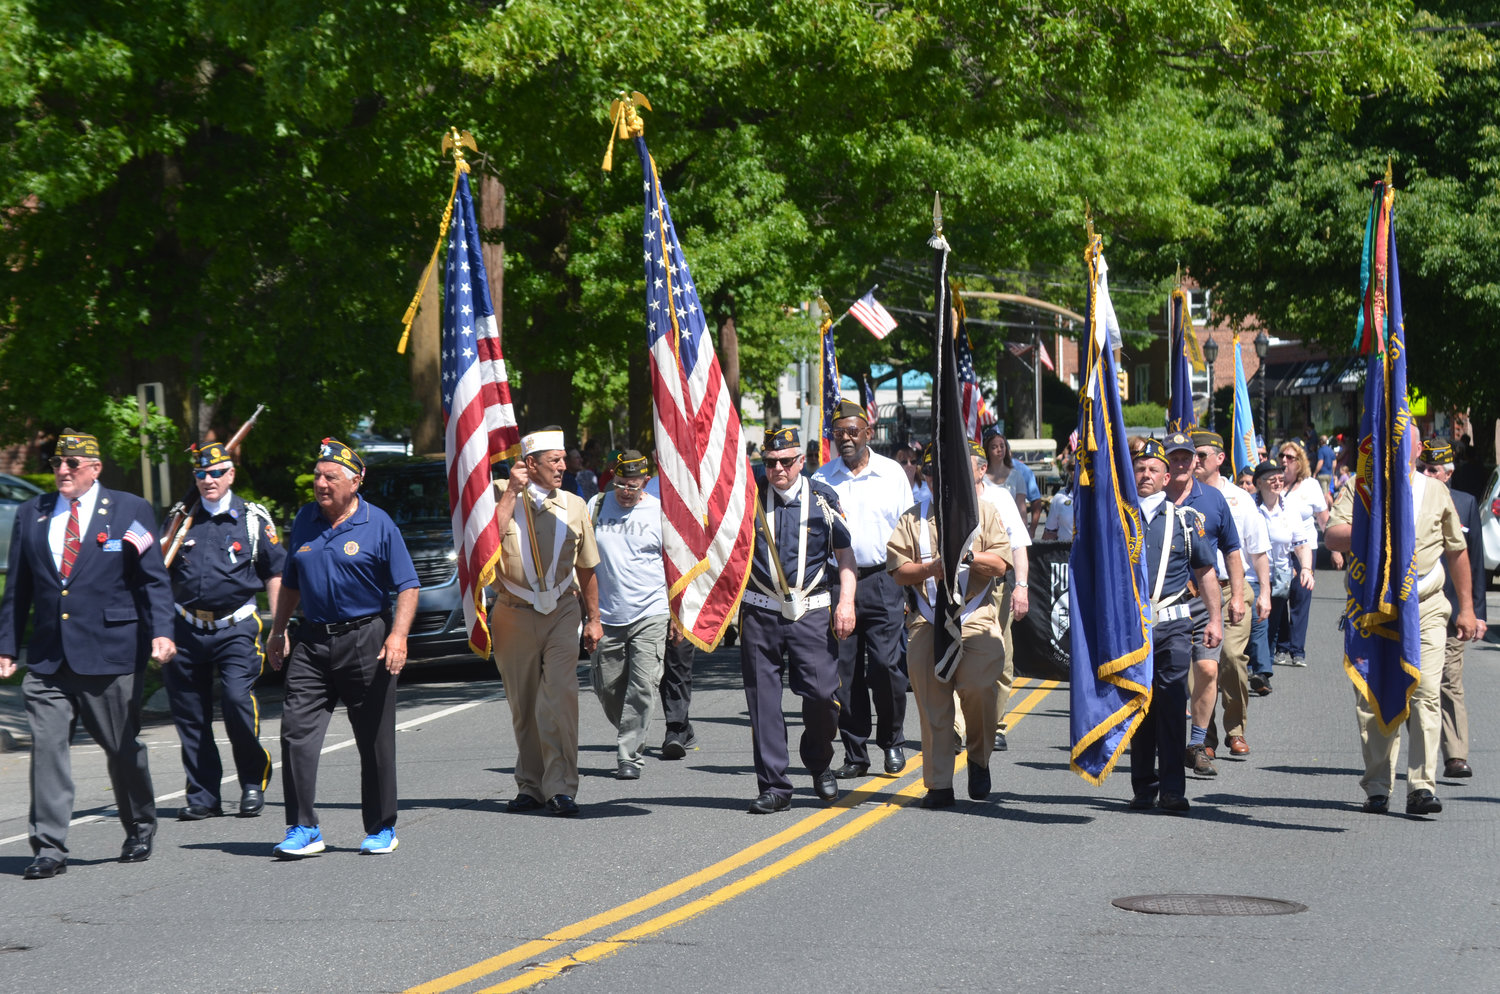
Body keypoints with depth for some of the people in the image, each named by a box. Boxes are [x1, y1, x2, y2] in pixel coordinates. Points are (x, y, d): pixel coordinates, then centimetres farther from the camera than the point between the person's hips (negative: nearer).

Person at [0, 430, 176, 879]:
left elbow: (154, 580, 1)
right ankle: (48, 848, -6)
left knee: (123, 748, 7)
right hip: (48, 657, 3)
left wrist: (161, 632, -13)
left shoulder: (130, 511, 3)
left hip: (112, 655, -2)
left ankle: (140, 830, 28)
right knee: (46, 746, -7)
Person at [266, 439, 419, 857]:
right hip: (313, 640, 4)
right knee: (296, 732, -9)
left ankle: (381, 829, 16)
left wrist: (398, 635, -18)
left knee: (375, 741, 4)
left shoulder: (378, 524, -3)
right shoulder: (304, 521, 11)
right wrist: (278, 631, 19)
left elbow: (407, 586, -6)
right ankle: (303, 829, -6)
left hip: (366, 639, -4)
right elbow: (291, 583, 22)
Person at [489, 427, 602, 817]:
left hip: (562, 610, 0)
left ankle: (561, 787, -18)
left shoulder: (574, 506, 9)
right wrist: (512, 493, -14)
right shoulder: (502, 495, 2)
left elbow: (587, 569, 16)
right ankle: (531, 786, 16)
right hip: (514, 613, 0)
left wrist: (593, 619, 16)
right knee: (522, 705, 5)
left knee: (561, 695, -16)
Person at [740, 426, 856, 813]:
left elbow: (845, 552, 7)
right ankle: (773, 787, 7)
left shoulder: (822, 498, 4)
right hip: (760, 613, 1)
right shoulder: (749, 499, 5)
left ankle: (819, 763, 21)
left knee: (822, 693, -7)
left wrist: (846, 603, -2)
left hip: (812, 612, -1)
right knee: (763, 700, 0)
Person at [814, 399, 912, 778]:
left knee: (885, 665, -9)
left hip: (882, 580, -1)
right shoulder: (821, 479, 7)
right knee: (845, 670, 1)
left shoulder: (892, 473, 6)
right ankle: (855, 754, 10)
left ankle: (892, 740, 12)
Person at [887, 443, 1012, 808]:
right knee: (932, 703, -1)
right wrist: (931, 567, -13)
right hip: (927, 623, 1)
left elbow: (1000, 563, 1)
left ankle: (979, 756, 6)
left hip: (976, 617, -1)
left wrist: (967, 555, -15)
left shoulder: (986, 513, 12)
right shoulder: (914, 518, 12)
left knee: (978, 687, -20)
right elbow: (898, 570, 4)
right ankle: (938, 785, 4)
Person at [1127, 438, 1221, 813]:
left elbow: (1205, 572, 13)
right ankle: (1143, 788, 11)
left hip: (1172, 626, -1)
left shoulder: (1185, 518, 8)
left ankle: (1172, 789, -9)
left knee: (1172, 703, -9)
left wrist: (1214, 619, 8)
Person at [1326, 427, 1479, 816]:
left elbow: (1457, 551, 19)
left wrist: (1466, 608, 17)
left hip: (1426, 610, 0)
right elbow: (1332, 535, -8)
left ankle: (1422, 787, -15)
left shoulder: (1436, 492, 12)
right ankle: (1378, 787, 10)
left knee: (1426, 694, -12)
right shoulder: (1360, 489, 6)